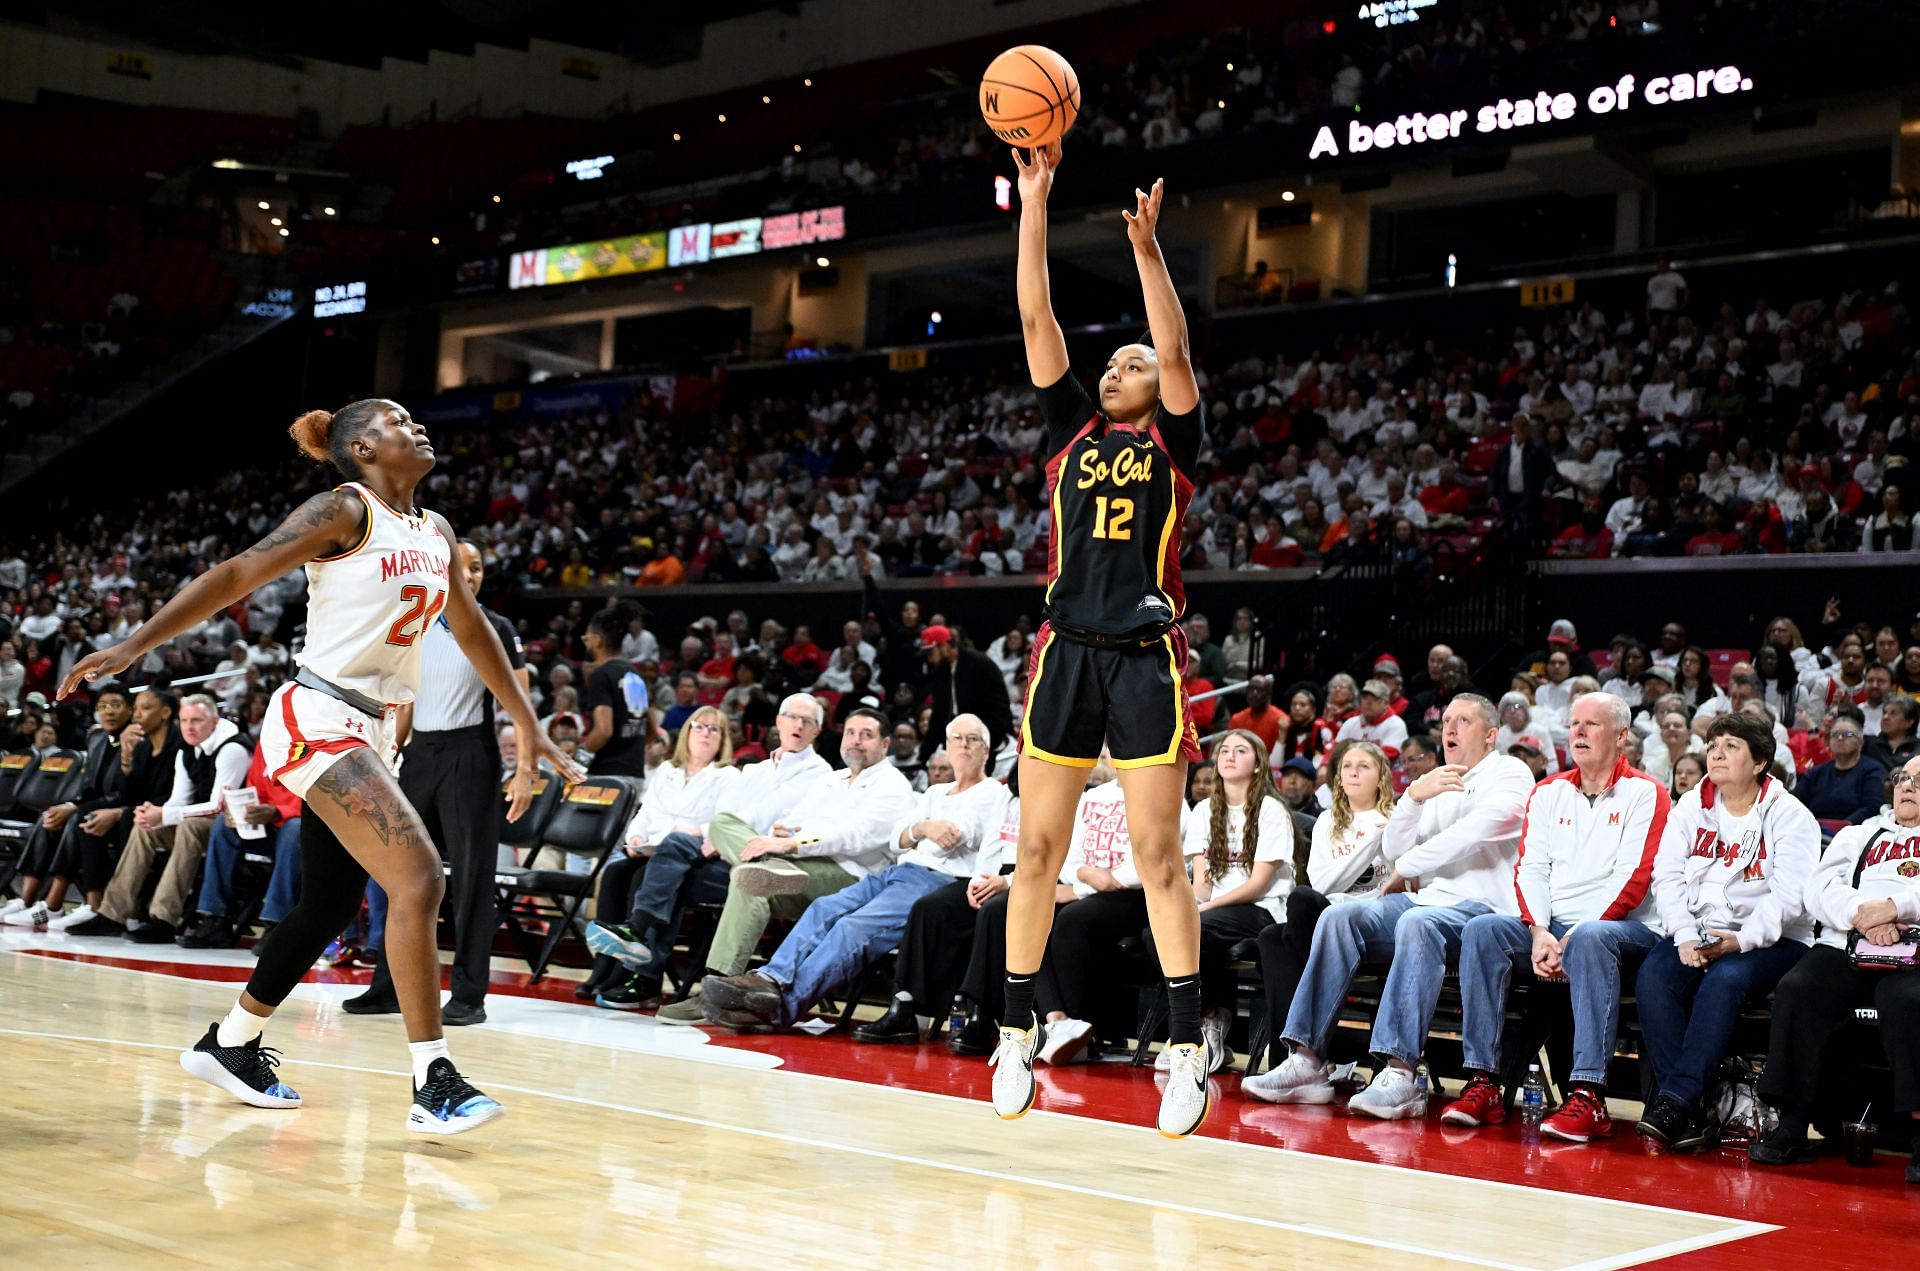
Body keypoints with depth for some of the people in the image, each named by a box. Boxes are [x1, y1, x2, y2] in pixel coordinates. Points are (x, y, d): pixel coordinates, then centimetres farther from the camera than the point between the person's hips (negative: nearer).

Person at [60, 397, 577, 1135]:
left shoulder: (435, 533, 13)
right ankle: (432, 1082, -17)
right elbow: (236, 577, -11)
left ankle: (230, 1045, 34)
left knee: (331, 907, 16)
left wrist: (528, 726, 24)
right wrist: (133, 646, -17)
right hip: (319, 720, -9)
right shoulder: (346, 511, -9)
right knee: (420, 879, -19)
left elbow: (473, 631, 23)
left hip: (371, 732, 9)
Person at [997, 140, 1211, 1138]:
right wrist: (1035, 199, 4)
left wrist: (1146, 249, -17)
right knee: (1037, 849, 4)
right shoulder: (1072, 428, 15)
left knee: (1158, 854, -4)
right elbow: (1036, 318, 9)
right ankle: (1017, 1033, 13)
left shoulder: (1172, 441, 8)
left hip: (1145, 656, -3)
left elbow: (1177, 351, -9)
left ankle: (1186, 1049, 0)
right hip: (1066, 651, 3)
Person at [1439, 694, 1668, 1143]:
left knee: (1590, 939, -38)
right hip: (1552, 926, 5)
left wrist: (1573, 937, -17)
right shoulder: (1548, 793, 18)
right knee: (1482, 931, -21)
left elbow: (1633, 878, -9)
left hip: (1626, 928, -5)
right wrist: (1540, 932, -11)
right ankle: (1483, 1084, -25)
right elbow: (1530, 867, 8)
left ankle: (1587, 1097, -42)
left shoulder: (1645, 794, 1)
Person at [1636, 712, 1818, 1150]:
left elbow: (1790, 896, -11)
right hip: (1697, 931, 4)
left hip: (1769, 943, -4)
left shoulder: (1789, 816, -1)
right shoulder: (1690, 807, 13)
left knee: (1725, 979, -36)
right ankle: (1691, 1114, -30)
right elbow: (1667, 876, 4)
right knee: (1652, 977, -27)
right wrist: (1686, 938, -13)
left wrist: (1739, 940, -25)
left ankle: (1676, 1097, -36)